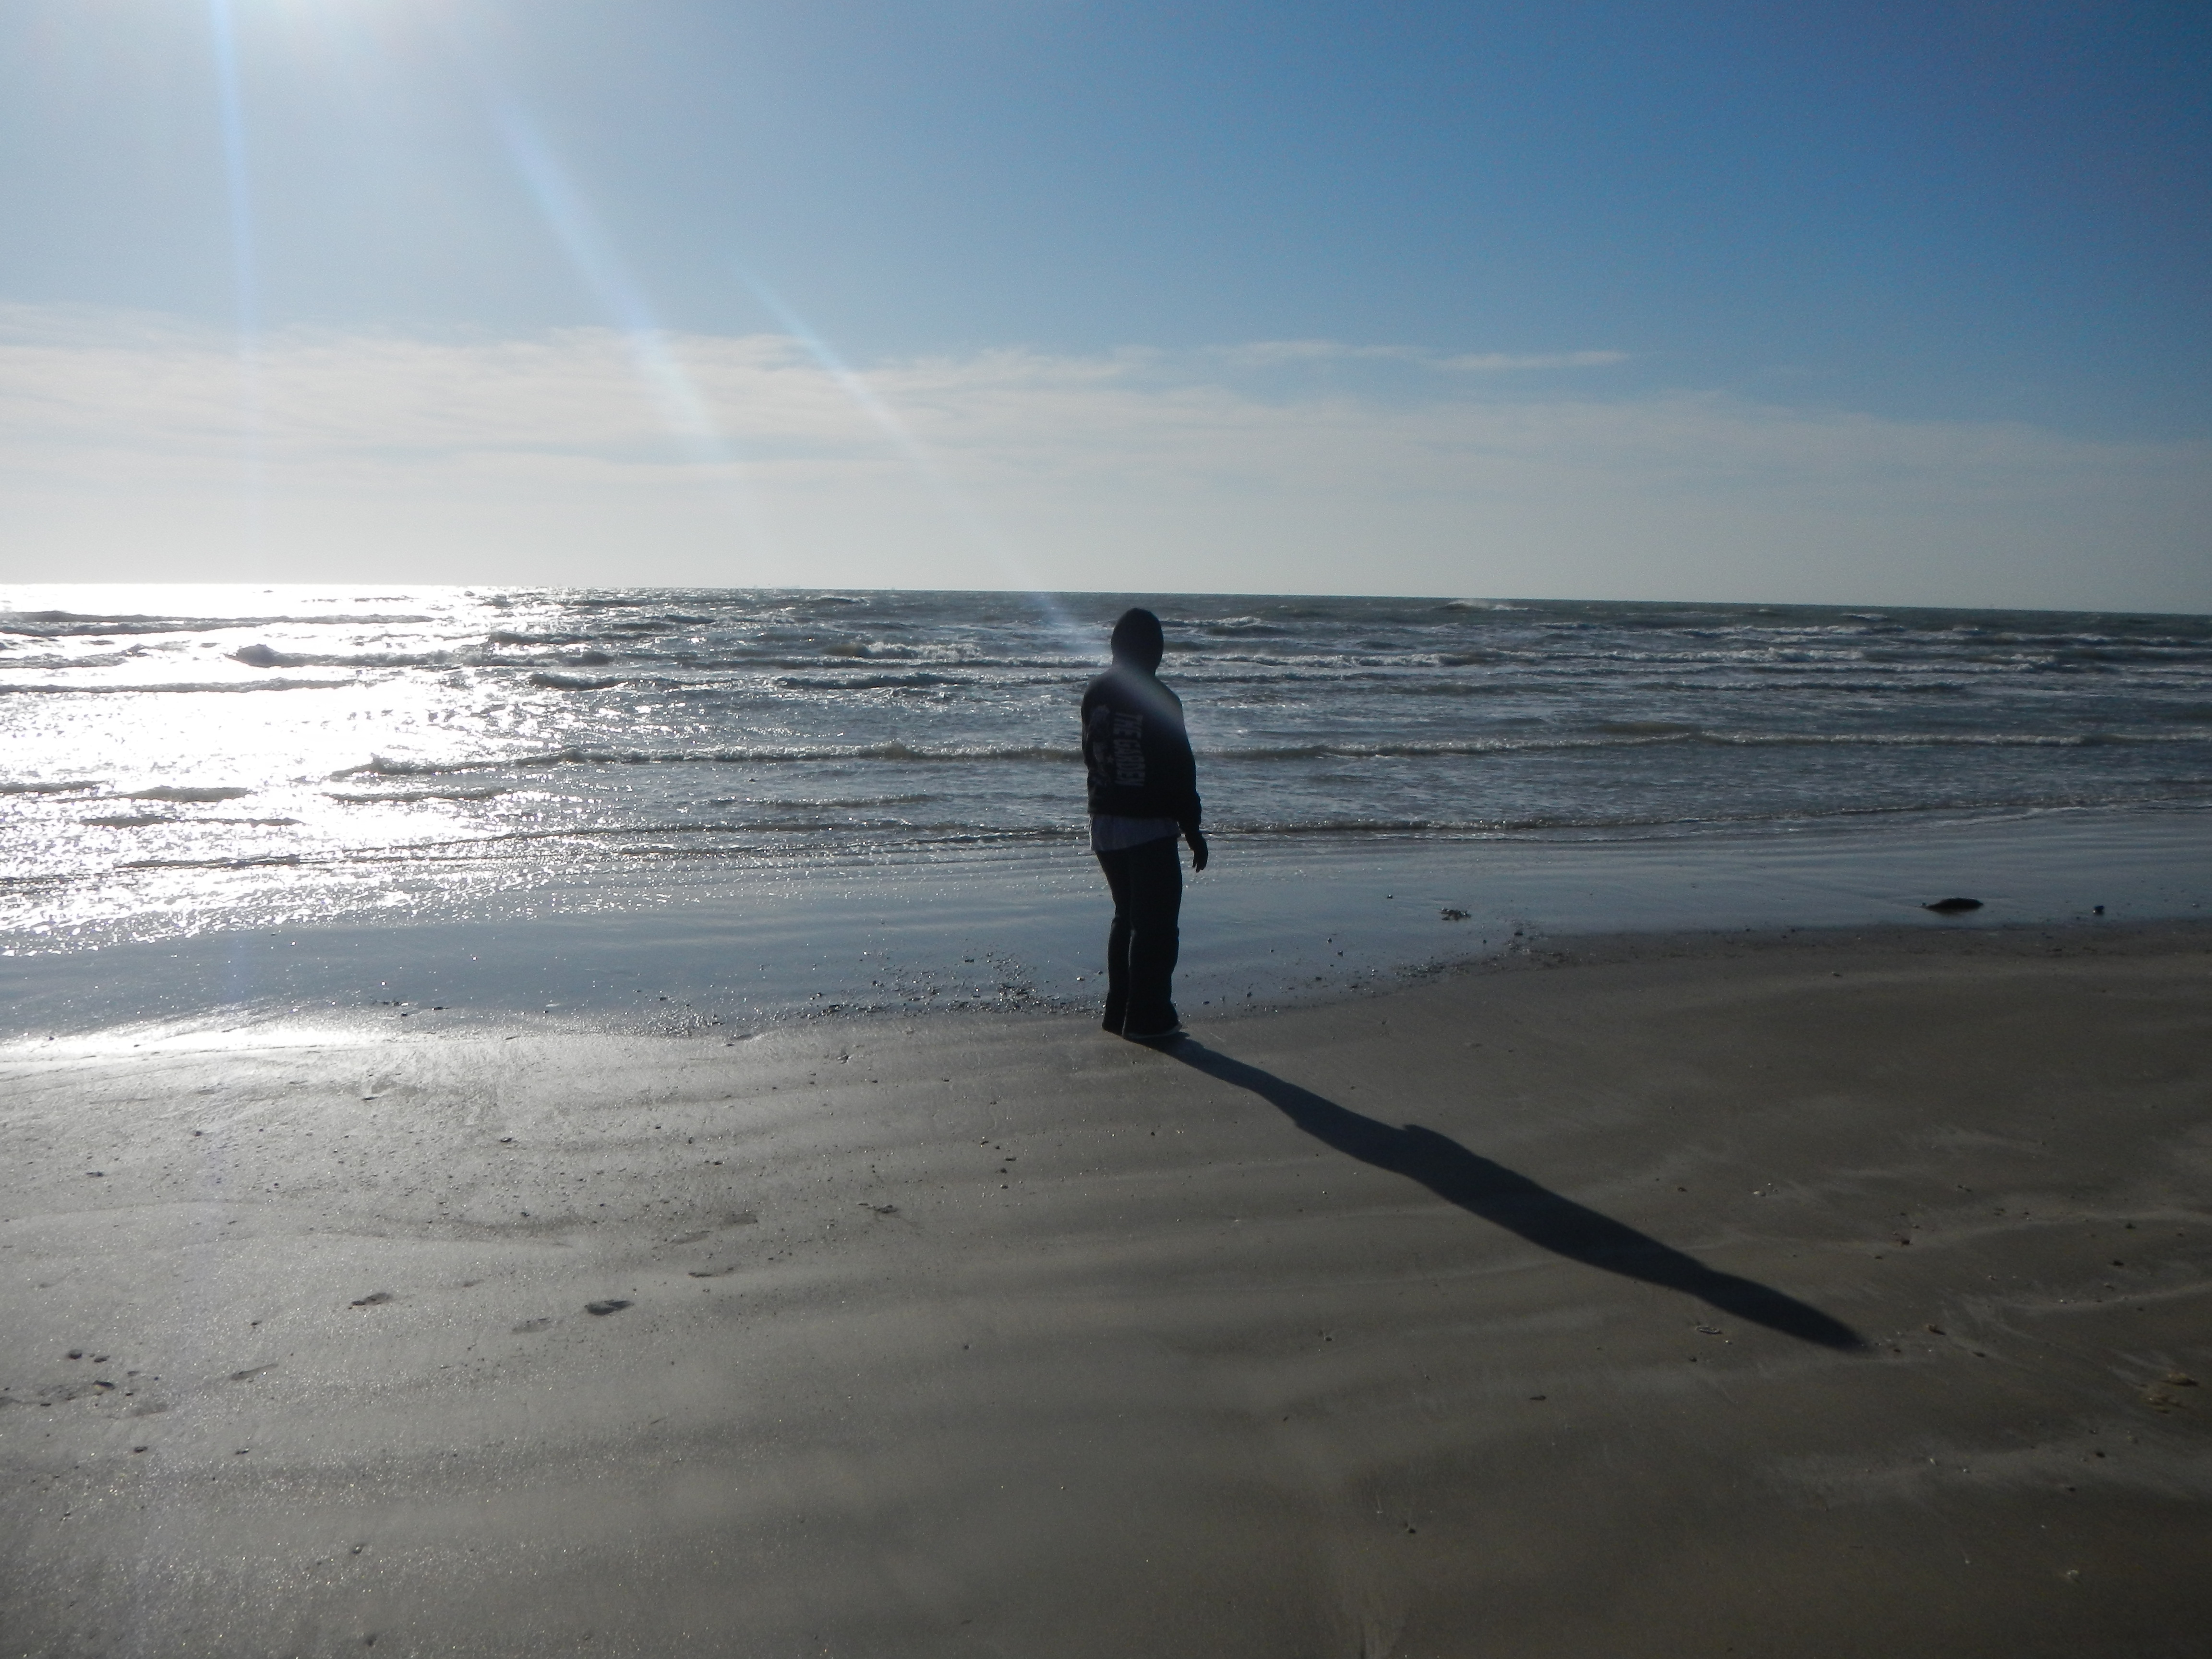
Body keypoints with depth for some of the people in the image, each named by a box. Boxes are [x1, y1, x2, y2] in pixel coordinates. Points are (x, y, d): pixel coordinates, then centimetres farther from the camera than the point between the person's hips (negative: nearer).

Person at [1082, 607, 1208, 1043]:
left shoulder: (1094, 693, 5)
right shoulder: (1159, 699, -15)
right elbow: (1179, 769, -13)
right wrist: (1192, 829, -6)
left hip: (1104, 823, 7)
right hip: (1149, 826, -7)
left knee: (1127, 917, 18)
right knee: (1157, 924, 0)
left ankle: (1120, 1011, 21)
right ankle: (1147, 1018, 1)